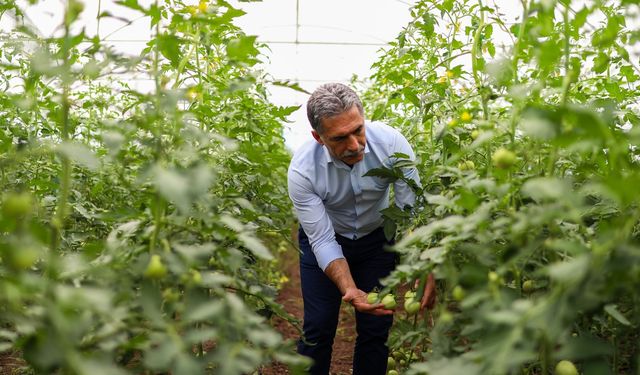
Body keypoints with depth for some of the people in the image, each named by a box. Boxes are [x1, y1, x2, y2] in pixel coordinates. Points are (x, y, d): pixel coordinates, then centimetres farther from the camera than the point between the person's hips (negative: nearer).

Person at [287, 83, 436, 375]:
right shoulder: (302, 170, -29)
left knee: (377, 327, 3)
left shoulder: (390, 142, -28)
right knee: (318, 328, -1)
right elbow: (323, 241, -24)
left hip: (377, 238, 1)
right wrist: (350, 290, -38)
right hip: (325, 239, -1)